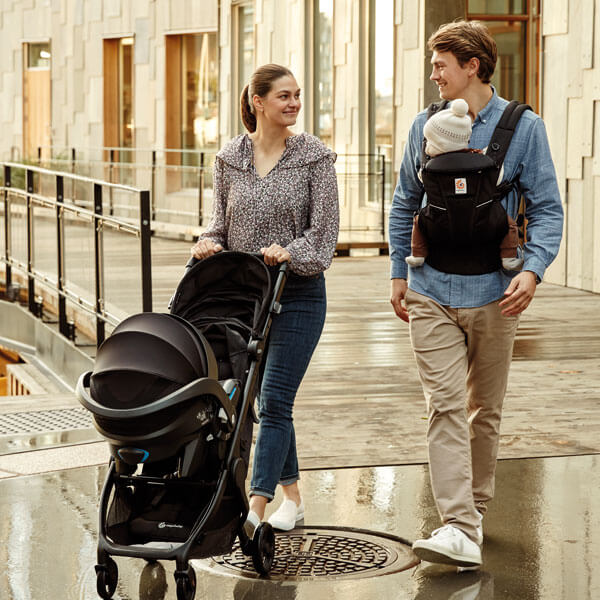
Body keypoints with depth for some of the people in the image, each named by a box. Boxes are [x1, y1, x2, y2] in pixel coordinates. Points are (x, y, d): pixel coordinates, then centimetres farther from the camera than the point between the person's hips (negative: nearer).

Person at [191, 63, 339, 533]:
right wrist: (210, 242, -8)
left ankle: (256, 506, -9)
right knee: (270, 399, 12)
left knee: (274, 400, -9)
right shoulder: (230, 158, 6)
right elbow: (222, 220, 12)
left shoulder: (315, 156, -4)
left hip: (298, 292, -4)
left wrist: (289, 253, -23)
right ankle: (292, 496, 26)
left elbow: (325, 230, -7)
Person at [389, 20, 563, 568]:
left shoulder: (523, 128, -2)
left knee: (485, 410, 12)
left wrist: (532, 269, -17)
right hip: (431, 293, 1)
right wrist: (399, 273, 14)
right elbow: (404, 204, 18)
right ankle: (459, 530, -15)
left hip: (492, 295, -1)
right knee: (445, 407, -10)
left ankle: (476, 507, 30)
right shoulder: (425, 126, 6)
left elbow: (546, 209, -2)